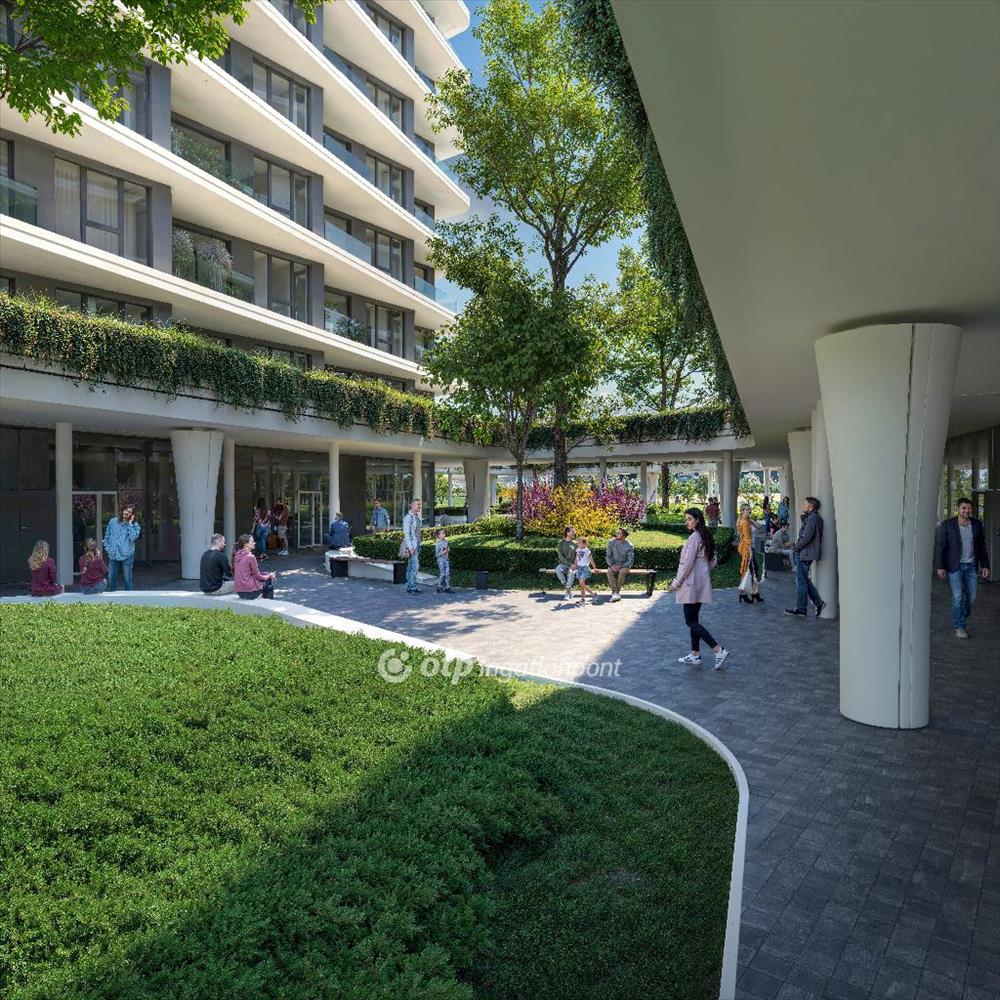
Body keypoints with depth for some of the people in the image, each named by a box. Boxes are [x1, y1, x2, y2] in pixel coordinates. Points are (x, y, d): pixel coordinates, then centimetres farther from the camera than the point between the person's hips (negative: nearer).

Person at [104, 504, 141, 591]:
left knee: (127, 577, 3)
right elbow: (107, 536, 14)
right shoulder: (113, 522, 7)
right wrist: (107, 547, 3)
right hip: (113, 555, 2)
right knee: (111, 577, 8)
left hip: (127, 555, -2)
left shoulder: (135, 525, 2)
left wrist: (130, 524, -12)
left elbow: (133, 537, -14)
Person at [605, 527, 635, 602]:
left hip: (625, 565, -2)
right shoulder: (611, 542, -3)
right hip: (614, 565, 2)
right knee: (609, 572, -31)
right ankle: (616, 593, -35)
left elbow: (631, 560, -10)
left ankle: (615, 592, -22)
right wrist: (612, 565, -18)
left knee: (622, 572, -35)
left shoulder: (629, 545, -10)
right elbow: (607, 556, -1)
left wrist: (621, 566, -22)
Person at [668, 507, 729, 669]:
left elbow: (687, 564, -19)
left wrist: (675, 583, -12)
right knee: (693, 619, 15)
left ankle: (719, 650, -10)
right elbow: (712, 562, 16)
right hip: (702, 584, 9)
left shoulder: (693, 538, -17)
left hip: (691, 584, -9)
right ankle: (695, 654, 20)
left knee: (690, 621, -5)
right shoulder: (707, 537, 11)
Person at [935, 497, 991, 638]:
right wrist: (940, 567, -12)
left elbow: (982, 546, 10)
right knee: (958, 597, -6)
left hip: (971, 566, 4)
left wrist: (985, 565, 7)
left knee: (971, 597, 7)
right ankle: (959, 627, 6)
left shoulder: (977, 524, 2)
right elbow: (939, 546, -8)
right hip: (954, 566, -4)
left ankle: (961, 620, 30)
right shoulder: (947, 525, -9)